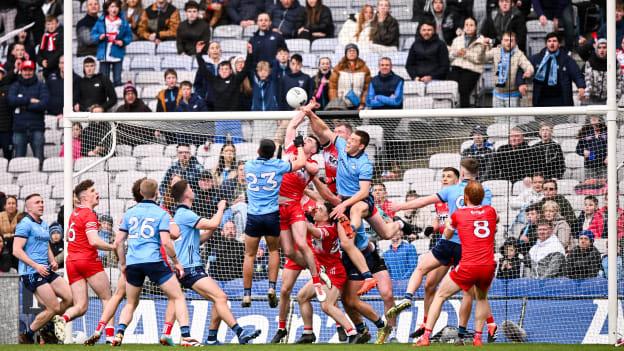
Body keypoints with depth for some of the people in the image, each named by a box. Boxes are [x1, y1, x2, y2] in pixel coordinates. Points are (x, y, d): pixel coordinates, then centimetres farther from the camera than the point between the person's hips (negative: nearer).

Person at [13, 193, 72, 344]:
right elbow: (17, 250, -16)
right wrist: (36, 266, -21)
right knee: (54, 308, -11)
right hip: (31, 273, -8)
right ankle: (27, 336, 2)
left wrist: (52, 261, 11)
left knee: (70, 297, 0)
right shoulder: (25, 224, -9)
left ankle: (52, 320, 22)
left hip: (46, 271, 8)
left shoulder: (44, 225, 18)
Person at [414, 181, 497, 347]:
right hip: (489, 266, 3)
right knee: (482, 298, 30)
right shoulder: (491, 211, 11)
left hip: (468, 266, -3)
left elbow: (447, 235, 22)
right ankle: (478, 337, 19)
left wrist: (448, 225, 41)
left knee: (440, 296, 12)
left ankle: (426, 336, 4)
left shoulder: (458, 214, 5)